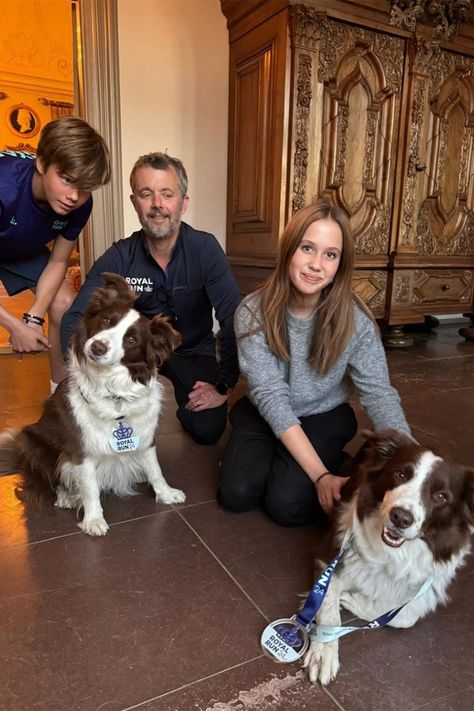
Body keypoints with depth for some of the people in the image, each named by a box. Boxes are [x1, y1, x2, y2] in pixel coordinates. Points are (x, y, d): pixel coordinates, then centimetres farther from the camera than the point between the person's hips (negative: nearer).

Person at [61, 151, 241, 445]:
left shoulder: (205, 248, -19)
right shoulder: (119, 257, -15)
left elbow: (234, 319, -22)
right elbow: (74, 319, -19)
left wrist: (224, 385, -24)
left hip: (194, 351, -1)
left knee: (207, 430, -18)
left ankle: (181, 395, 17)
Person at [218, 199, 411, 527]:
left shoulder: (355, 321, -20)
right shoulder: (253, 312, -22)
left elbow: (379, 395, -20)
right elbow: (270, 397, -25)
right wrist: (320, 475, -31)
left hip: (325, 416, 0)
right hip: (264, 415, 1)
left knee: (287, 504, -19)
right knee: (237, 493, -18)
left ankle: (340, 463, 10)